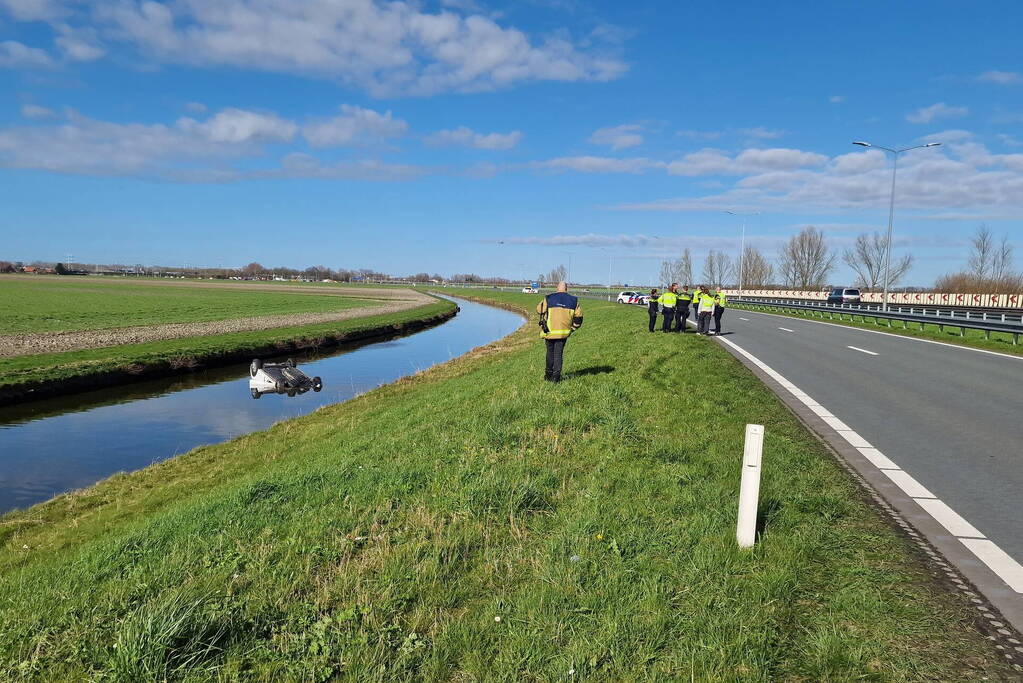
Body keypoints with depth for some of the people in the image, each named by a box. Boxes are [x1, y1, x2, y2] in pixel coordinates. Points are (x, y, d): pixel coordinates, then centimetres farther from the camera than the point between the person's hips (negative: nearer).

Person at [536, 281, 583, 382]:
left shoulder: (548, 298, -3)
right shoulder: (573, 301, 3)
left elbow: (539, 310, 5)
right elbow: (578, 317, 4)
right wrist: (572, 328, 14)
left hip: (549, 331, -1)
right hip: (564, 332, 1)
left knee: (550, 352, 16)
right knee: (559, 354, 8)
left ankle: (549, 374, 24)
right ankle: (556, 376, 2)